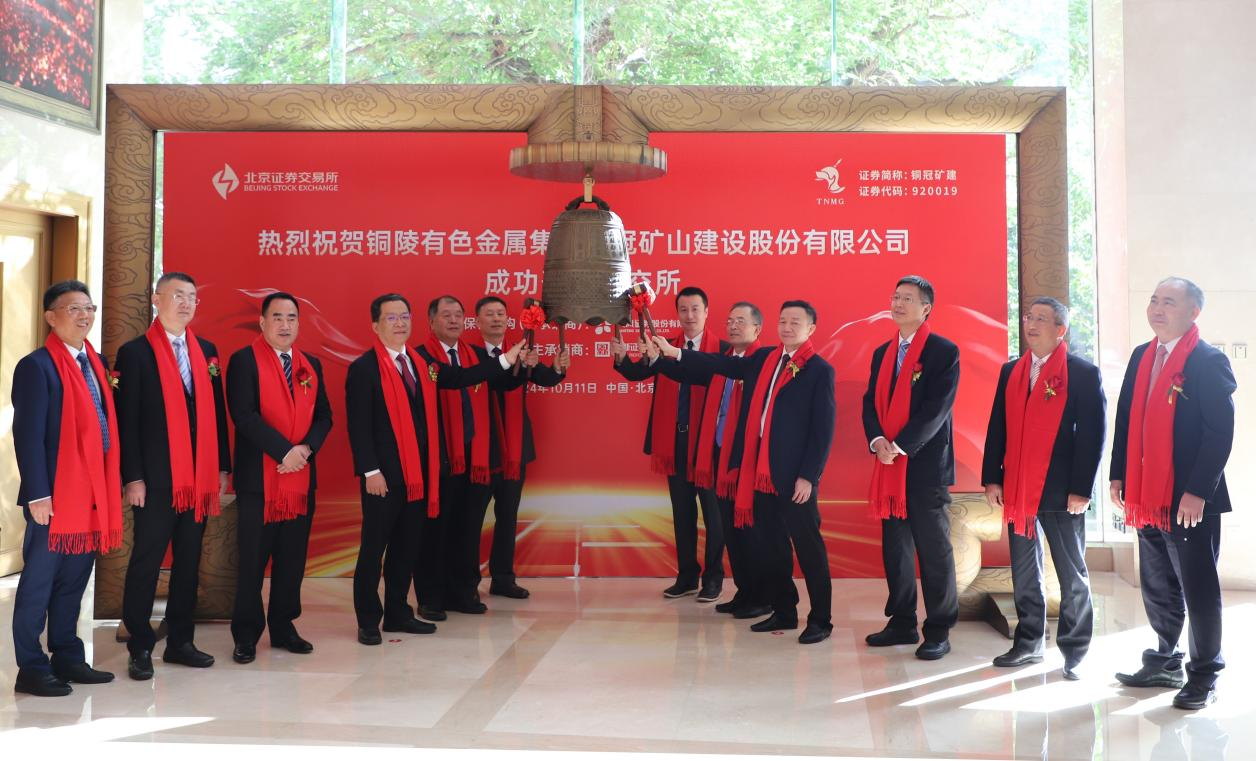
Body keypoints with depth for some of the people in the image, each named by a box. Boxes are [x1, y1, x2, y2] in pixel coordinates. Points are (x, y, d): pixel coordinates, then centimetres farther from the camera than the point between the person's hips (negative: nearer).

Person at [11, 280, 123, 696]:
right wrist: (37, 494, -17)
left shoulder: (98, 363, 13)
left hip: (93, 492, 7)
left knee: (74, 581, 14)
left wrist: (113, 485, 9)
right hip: (54, 495, -7)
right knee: (38, 582, 3)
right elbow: (28, 435, -13)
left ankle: (67, 658, 23)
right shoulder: (37, 366, -8)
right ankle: (31, 669, 11)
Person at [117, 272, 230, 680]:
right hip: (156, 478, -5)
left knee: (189, 561, 10)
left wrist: (222, 466, 8)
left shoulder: (206, 351, 11)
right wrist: (133, 476, -12)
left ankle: (180, 642, 19)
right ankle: (140, 648, 11)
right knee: (146, 561, 2)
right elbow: (127, 419, -7)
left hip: (199, 477, 5)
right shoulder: (135, 352, -3)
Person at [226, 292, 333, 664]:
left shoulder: (311, 364, 14)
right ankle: (246, 635, 13)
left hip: (302, 479, 5)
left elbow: (324, 415, 11)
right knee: (252, 560, 2)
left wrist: (306, 448, -8)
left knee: (292, 560, 10)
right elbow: (244, 415, -14)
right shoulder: (244, 361, -4)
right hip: (259, 478, -5)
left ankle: (283, 627, 23)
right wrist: (285, 451, -18)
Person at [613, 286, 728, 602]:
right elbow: (637, 373, 0)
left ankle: (713, 578, 16)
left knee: (712, 510, 6)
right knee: (682, 512, 13)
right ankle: (687, 576, 23)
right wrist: (622, 357, -20)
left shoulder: (721, 349, -8)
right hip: (675, 441, 5)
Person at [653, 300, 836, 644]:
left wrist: (808, 476, -13)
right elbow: (726, 364, 11)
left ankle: (820, 620, 10)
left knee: (809, 548, 0)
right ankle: (784, 612, 26)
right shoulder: (763, 359, 13)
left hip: (795, 476, -6)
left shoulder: (820, 370, -6)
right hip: (759, 472, 6)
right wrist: (675, 353, 3)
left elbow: (824, 429, -9)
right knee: (772, 547, 14)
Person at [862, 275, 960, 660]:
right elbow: (870, 402, 9)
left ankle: (939, 630, 9)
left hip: (926, 466, -6)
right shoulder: (882, 353, 14)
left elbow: (936, 408, -14)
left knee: (934, 550, 1)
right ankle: (902, 623, 21)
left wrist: (900, 447, -18)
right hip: (889, 467, 6)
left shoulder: (944, 352, -5)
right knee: (895, 548, 11)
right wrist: (877, 441, -9)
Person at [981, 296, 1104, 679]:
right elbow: (997, 427, 10)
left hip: (1061, 492, -5)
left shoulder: (1083, 373, -5)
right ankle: (1028, 643, 24)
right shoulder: (1011, 371, 10)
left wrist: (1081, 489, -13)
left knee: (1073, 575, 6)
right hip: (1017, 490, 5)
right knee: (1024, 574, 13)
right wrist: (992, 479, 4)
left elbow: (1092, 434, -9)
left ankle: (1074, 651, 16)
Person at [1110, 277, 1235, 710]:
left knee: (1199, 590, 4)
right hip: (1148, 496, 7)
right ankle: (1164, 663, 30)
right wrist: (1119, 476, 9)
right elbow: (1125, 420, 14)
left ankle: (1203, 675, 18)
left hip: (1190, 501, -7)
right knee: (1157, 588, 16)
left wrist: (1198, 492, -20)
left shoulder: (1208, 362, -11)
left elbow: (1221, 432, -16)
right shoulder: (1141, 357, 11)